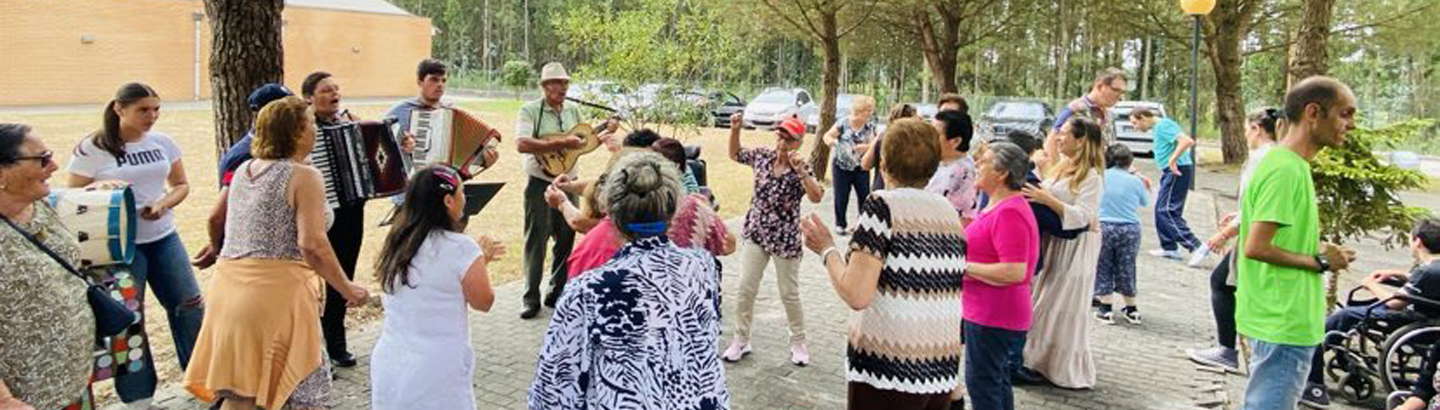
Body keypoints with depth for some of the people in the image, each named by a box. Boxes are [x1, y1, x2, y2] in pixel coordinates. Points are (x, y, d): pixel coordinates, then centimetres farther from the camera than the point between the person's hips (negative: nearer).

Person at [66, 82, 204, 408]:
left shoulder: (163, 143, 3)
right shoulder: (91, 149, -8)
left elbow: (181, 185, 12)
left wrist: (164, 204, -8)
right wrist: (99, 187, -23)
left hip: (164, 238, 4)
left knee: (189, 306, 6)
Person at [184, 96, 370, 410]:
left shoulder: (244, 170, 14)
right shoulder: (304, 176, -9)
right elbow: (312, 244, -17)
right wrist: (347, 289, -9)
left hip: (227, 286, 8)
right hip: (276, 291, -8)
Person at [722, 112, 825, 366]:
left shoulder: (800, 170, -15)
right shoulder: (762, 156, -3)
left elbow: (816, 198, -29)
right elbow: (734, 154, 13)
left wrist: (801, 171, -41)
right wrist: (735, 129, -4)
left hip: (785, 239, -3)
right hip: (756, 233, 4)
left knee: (789, 294, 8)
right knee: (746, 289, 5)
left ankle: (798, 343, 27)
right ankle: (741, 340, 20)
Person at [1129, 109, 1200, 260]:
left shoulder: (1163, 125, -13)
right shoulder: (1157, 127, 18)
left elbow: (1187, 141, -25)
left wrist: (1173, 160, -25)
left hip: (1177, 170, -10)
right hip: (1170, 171, 10)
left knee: (1167, 211, -12)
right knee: (1160, 210, 13)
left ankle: (1196, 247, -14)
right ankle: (1169, 248, 19)